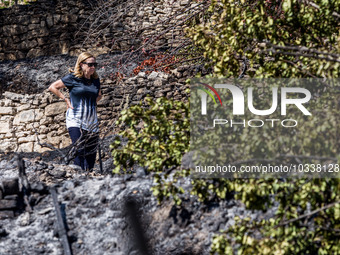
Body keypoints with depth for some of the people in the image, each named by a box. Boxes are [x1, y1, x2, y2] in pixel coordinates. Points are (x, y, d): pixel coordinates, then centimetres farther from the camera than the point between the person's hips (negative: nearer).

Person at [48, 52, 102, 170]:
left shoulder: (95, 80, 11)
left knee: (91, 154, 3)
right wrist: (66, 100, -1)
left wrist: (92, 103, 12)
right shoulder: (73, 78, -4)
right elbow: (53, 87, 3)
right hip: (75, 120, -5)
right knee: (80, 151, -18)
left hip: (92, 122, 6)